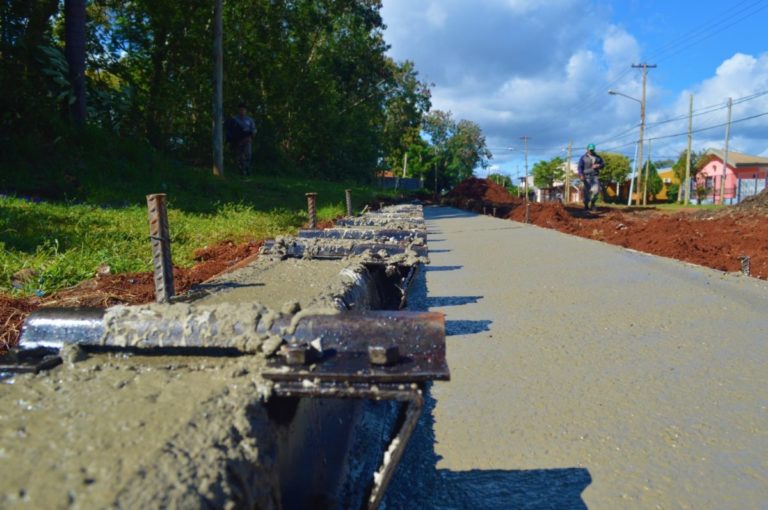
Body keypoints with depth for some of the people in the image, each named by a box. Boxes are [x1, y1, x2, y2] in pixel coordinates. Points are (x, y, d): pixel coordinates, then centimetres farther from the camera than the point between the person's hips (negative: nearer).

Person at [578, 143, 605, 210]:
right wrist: (581, 175, -24)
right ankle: (586, 205, 7)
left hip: (595, 176, 3)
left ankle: (592, 203, 9)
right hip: (587, 176, -3)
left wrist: (598, 166, -7)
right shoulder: (583, 157, 0)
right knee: (587, 191, -5)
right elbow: (580, 167, -8)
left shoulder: (597, 157, 11)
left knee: (596, 190, -11)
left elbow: (603, 164, 17)